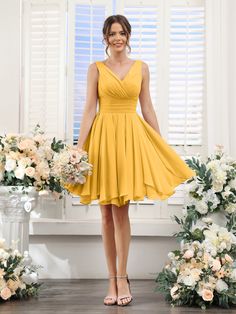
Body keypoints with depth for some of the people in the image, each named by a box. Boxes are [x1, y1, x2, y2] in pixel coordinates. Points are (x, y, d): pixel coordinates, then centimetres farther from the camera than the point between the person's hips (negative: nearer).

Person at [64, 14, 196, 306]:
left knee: (120, 210, -5)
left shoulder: (141, 68, 9)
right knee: (107, 214, 3)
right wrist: (79, 146, -8)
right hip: (102, 137, 0)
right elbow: (89, 109, 1)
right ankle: (114, 280, 12)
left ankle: (121, 279, 5)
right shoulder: (95, 68, 6)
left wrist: (163, 146, 6)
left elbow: (148, 109, 9)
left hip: (131, 137, 0)